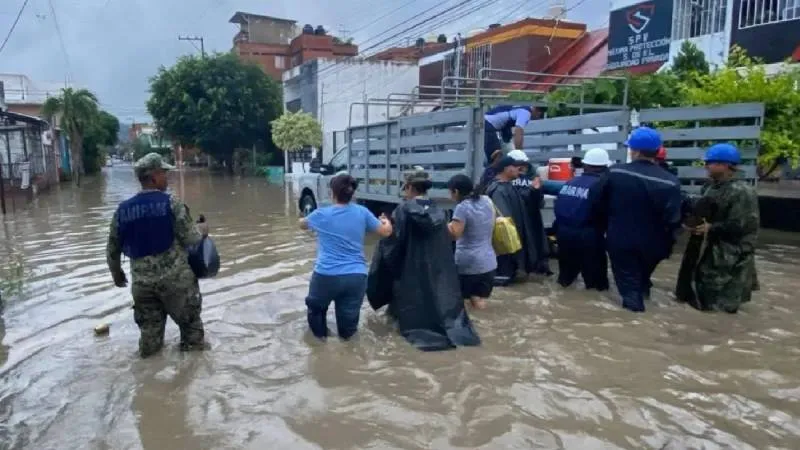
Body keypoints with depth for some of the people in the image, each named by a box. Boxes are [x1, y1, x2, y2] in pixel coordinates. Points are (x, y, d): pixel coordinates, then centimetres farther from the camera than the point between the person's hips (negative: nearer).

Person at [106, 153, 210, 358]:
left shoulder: (123, 209, 4)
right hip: (175, 278, -4)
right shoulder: (171, 203, -11)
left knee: (149, 331, 17)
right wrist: (202, 229, 9)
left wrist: (117, 273, 26)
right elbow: (190, 238, -13)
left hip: (141, 282, 4)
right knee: (190, 321, 15)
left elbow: (112, 249, 10)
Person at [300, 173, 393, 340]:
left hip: (327, 275, -1)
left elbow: (302, 224, 22)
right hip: (356, 276, 1)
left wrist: (304, 218, 45)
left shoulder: (321, 214, 0)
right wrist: (386, 221, 34)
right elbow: (385, 232, 11)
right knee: (347, 331, 19)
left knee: (316, 307, 29)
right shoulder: (362, 212, 2)